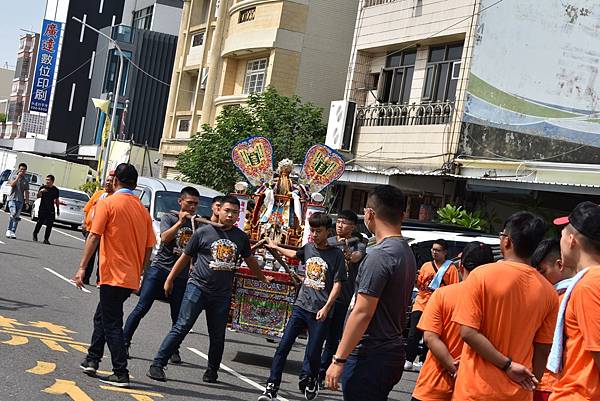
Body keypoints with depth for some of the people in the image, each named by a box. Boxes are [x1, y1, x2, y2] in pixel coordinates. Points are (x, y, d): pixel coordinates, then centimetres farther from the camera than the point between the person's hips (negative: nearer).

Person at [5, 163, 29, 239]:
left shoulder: (26, 180, 13)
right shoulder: (14, 177, 6)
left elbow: (26, 192, 15)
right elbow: (12, 184, -13)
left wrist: (27, 201, 8)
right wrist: (18, 177, -12)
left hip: (20, 200, 4)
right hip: (12, 198, -3)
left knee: (17, 217, -1)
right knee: (13, 213, -22)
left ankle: (13, 232, 3)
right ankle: (9, 230, -13)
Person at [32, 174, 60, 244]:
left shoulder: (56, 190, 7)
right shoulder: (43, 187, 1)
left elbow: (56, 200, 15)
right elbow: (38, 196, -8)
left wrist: (58, 210, 14)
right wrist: (40, 191, -28)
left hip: (51, 210, 2)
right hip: (42, 209, -2)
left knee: (49, 225, -4)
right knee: (39, 223, 0)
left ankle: (46, 239, 0)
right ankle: (35, 235, 20)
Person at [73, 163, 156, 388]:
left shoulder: (108, 203, -6)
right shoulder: (143, 210, 11)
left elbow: (94, 237, -13)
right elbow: (148, 247, 11)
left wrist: (82, 268, -11)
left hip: (113, 275, -6)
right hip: (131, 278, 6)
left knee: (112, 324, -2)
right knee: (102, 317, 22)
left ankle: (121, 374, -4)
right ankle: (92, 360, 24)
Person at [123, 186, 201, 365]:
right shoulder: (169, 218, 2)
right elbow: (164, 238, -14)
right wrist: (180, 222, -19)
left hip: (181, 275, 3)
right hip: (160, 268, -3)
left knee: (178, 316, 3)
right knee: (142, 308, -5)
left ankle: (174, 350, 16)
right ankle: (124, 342, 2)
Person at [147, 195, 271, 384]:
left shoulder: (241, 237, 9)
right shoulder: (203, 232, -1)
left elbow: (250, 260, 26)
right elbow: (185, 257, 6)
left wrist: (263, 278, 36)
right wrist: (169, 280, 8)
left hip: (222, 294, 3)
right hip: (197, 287, -3)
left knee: (217, 336, 10)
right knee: (181, 328, -10)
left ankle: (212, 371, 28)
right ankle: (157, 365, -7)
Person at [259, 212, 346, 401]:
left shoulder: (336, 254, -5)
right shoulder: (308, 248, 9)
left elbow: (337, 284, -7)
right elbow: (294, 254, 33)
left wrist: (326, 308, -15)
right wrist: (276, 248, 45)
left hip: (321, 312, -4)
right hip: (301, 306, 4)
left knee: (313, 353, 0)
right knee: (283, 346, -5)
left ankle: (312, 382, 28)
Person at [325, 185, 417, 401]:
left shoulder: (380, 255, -16)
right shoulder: (407, 253, 12)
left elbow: (362, 312, -20)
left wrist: (339, 360, -16)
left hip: (370, 356, -9)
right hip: (393, 351, 9)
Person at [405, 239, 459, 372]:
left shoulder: (451, 268, 0)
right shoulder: (426, 266, 12)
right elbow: (419, 285, 14)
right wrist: (414, 279, -7)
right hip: (421, 304, 3)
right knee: (413, 334, -4)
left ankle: (422, 362, 16)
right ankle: (409, 361, 1)